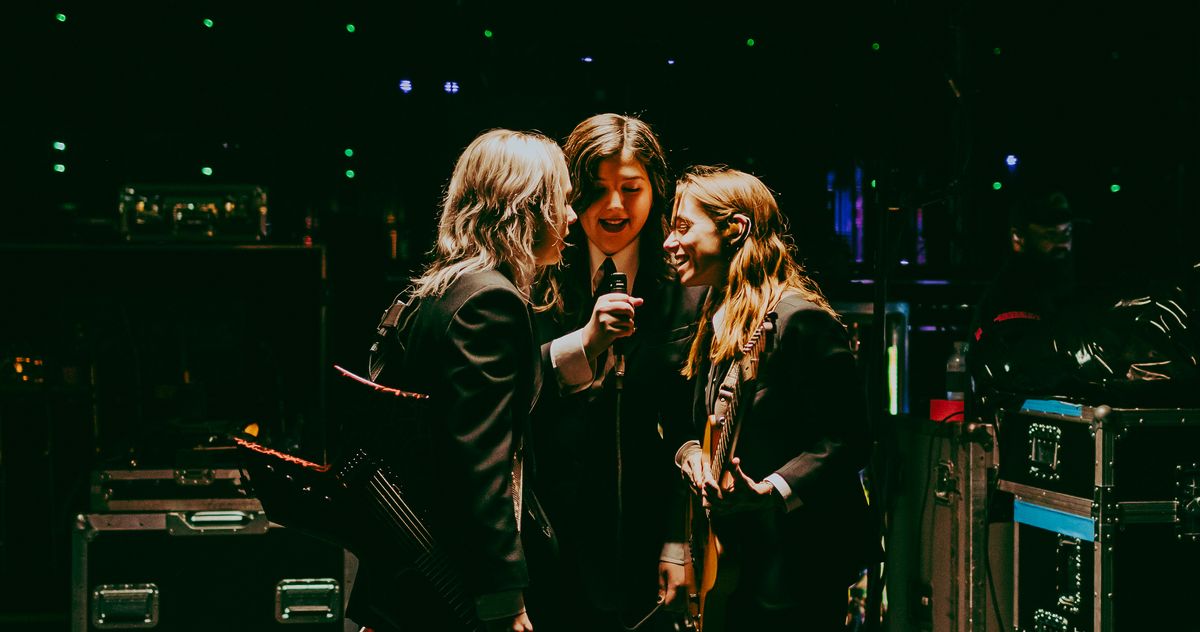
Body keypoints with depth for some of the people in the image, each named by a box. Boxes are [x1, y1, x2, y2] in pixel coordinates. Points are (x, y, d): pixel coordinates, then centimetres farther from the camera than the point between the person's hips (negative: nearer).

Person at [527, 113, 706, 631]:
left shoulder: (685, 294, 0)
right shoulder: (540, 281, 0)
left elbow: (690, 432, 0)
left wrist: (678, 546, -3)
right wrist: (587, 340, -24)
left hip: (639, 541, 0)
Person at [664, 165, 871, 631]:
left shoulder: (799, 320, -16)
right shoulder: (717, 323, 12)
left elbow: (846, 442, -19)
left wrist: (769, 492, -29)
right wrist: (690, 452, -2)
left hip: (797, 561, -9)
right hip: (737, 558, 9)